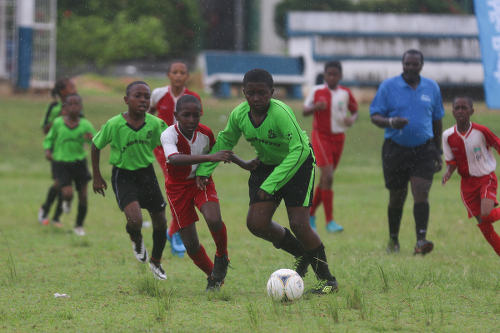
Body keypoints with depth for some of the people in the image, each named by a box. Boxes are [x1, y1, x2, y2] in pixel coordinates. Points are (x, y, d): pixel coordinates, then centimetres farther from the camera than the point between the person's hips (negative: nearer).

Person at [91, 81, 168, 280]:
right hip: (123, 176, -3)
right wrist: (97, 177, 3)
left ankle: (156, 262, 36)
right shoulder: (114, 125, -17)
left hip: (146, 173, 3)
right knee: (135, 220, -24)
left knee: (160, 222, 9)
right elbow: (96, 146, -2)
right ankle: (136, 241, 15)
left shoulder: (155, 124, -12)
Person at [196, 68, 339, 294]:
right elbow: (225, 141, 8)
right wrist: (205, 169, 1)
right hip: (265, 164, 6)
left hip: (298, 165, -6)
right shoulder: (239, 114, -13)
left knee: (299, 225, -14)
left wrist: (271, 183, -39)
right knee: (256, 223, -6)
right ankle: (301, 254, 20)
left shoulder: (281, 113, -32)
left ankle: (326, 279, 5)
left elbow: (299, 150, -36)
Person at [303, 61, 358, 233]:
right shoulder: (317, 91, -4)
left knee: (325, 179, 10)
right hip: (321, 136, -4)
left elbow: (355, 111, 14)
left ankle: (310, 214, 28)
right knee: (328, 177, -16)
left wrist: (352, 119, -9)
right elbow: (305, 111, 0)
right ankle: (329, 221, -16)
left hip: (338, 138, 4)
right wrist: (316, 107, -21)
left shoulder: (345, 93, 3)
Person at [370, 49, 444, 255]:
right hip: (395, 150, -1)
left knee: (421, 194, -14)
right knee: (396, 198, 8)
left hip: (423, 150, 1)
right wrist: (390, 122, -24)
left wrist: (437, 152, 16)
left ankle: (421, 241, -21)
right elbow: (375, 116, -2)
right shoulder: (388, 86, -1)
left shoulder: (432, 87, 8)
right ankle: (393, 240, 26)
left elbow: (437, 120, 16)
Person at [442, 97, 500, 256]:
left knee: (486, 214, -24)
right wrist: (448, 173, -19)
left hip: (487, 178, -3)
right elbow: (451, 162, 3)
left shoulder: (481, 131, -15)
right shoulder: (448, 136, -6)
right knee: (483, 224, 0)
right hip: (467, 182, 3)